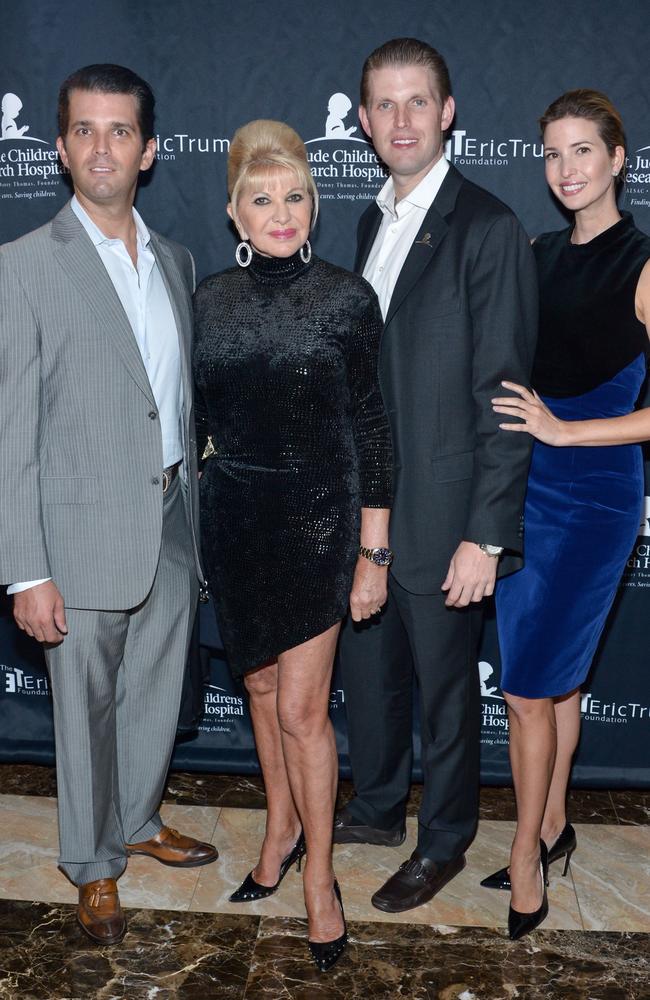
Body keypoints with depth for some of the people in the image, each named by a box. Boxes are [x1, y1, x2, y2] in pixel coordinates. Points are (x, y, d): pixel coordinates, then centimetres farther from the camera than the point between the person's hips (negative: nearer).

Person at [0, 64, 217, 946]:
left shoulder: (176, 261, 8)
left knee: (157, 694, 19)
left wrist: (196, 510, 13)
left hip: (172, 522, 5)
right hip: (85, 533, -5)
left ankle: (138, 823, 42)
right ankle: (93, 866, 31)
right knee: (86, 707, 10)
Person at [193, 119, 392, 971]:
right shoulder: (209, 301, 1)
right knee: (261, 687, 17)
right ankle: (283, 826, 39)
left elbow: (371, 428, -6)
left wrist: (374, 551, -7)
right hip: (233, 518, 4)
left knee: (302, 707, -1)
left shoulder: (346, 298, -8)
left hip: (318, 518, -4)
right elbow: (196, 422, 8)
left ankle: (319, 876, 19)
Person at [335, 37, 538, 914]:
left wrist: (486, 536, -19)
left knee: (444, 688, 11)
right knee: (367, 670, 21)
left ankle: (444, 843, 32)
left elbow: (506, 396, -17)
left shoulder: (487, 229, -15)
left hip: (440, 514, -7)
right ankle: (378, 809, 43)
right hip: (366, 504, 7)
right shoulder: (374, 222, 9)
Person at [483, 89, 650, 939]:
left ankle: (524, 870, 16)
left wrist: (563, 430, -17)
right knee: (556, 675, 17)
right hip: (523, 486, 6)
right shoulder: (537, 255, 9)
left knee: (530, 687, -2)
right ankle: (552, 828, 33)